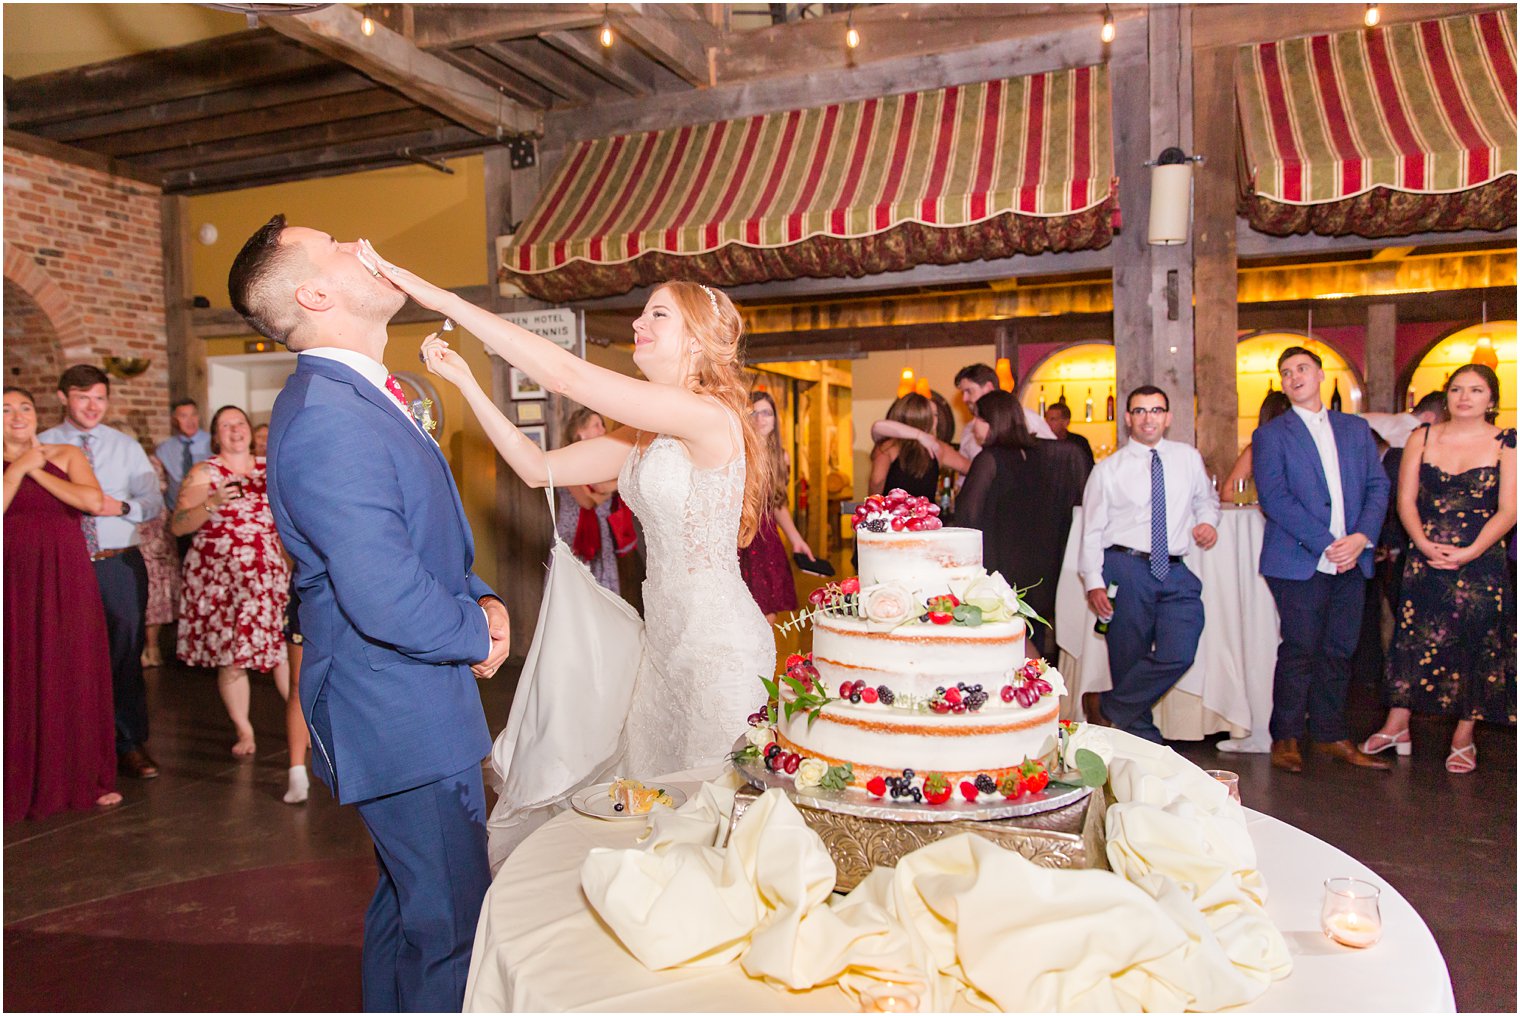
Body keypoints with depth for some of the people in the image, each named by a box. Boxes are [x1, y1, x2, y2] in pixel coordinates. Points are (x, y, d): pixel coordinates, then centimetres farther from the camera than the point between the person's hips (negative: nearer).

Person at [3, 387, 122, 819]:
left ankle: (84, 776, 14)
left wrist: (37, 471, -3)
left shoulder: (66, 456, 9)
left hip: (66, 578, 1)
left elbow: (94, 502, -8)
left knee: (75, 674, 4)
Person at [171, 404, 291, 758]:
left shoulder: (270, 469, 11)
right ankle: (244, 731, 17)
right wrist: (212, 505, -21)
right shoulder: (203, 473, 2)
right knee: (231, 656, 1)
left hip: (269, 573, 2)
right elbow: (177, 526, -7)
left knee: (286, 648, -2)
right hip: (220, 576, -2)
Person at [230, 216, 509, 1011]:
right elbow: (386, 601, -30)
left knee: (409, 902, 24)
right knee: (452, 926, 1)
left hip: (404, 706, 10)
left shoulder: (358, 400, 11)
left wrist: (479, 597, 2)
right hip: (403, 716, -10)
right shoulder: (329, 416, -23)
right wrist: (477, 632, -11)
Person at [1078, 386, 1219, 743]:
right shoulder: (1108, 469, 4)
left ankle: (1107, 707, 2)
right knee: (1128, 662, 1)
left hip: (1175, 571, 3)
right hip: (1126, 569, -2)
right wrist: (1094, 582, -7)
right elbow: (1092, 531, 2)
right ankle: (1145, 742, 17)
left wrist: (1208, 521, 5)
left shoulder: (1189, 458, 12)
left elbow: (1206, 498, 28)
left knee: (1178, 655, -15)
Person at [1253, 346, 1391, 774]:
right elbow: (1274, 498, -9)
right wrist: (1326, 544, -15)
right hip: (1299, 562, -4)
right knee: (1300, 651, -3)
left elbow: (1378, 486, 9)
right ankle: (1286, 739, 9)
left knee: (1339, 651, 9)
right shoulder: (1271, 434, 1)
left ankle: (1330, 735, 21)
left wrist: (1361, 537, -8)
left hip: (1351, 561, 4)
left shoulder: (1356, 429, 15)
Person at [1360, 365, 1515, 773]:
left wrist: (1468, 553, -17)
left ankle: (1463, 739, 17)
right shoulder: (1422, 437, 5)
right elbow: (1405, 500, 3)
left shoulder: (1506, 444, -1)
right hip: (1425, 560, 1)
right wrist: (1425, 544, -12)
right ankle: (1396, 727, 14)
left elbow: (1508, 510, -6)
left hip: (1481, 563, -1)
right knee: (1413, 642, 3)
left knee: (1475, 647, 5)